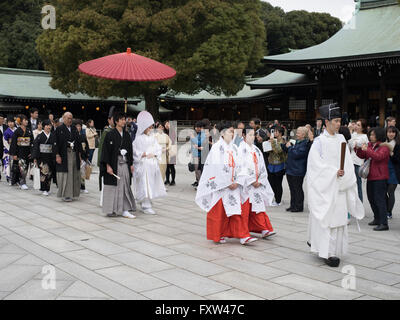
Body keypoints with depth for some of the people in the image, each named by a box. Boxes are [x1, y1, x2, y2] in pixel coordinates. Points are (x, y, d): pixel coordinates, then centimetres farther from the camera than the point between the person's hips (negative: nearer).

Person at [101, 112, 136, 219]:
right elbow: (106, 150, -9)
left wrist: (131, 164, 11)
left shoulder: (126, 135, 11)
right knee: (113, 187, 0)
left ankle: (124, 210, 6)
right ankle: (111, 210, 10)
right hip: (114, 165, -5)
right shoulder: (110, 134, -6)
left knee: (125, 187, 3)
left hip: (125, 165, 5)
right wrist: (108, 166, -15)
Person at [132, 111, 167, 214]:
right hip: (143, 165, -6)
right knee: (145, 185, -7)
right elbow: (135, 152, -10)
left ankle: (145, 203, 21)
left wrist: (154, 154, -6)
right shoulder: (139, 138, -7)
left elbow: (158, 148, 12)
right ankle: (146, 207, 0)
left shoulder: (152, 137, 11)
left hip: (153, 164, 6)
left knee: (152, 185, 8)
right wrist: (145, 154, -13)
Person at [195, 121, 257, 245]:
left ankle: (243, 236, 0)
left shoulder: (234, 147, 10)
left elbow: (238, 166, 9)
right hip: (219, 185, -5)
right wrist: (227, 183, -14)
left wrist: (236, 182, -4)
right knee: (218, 211, 4)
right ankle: (218, 236, 17)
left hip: (233, 185, 5)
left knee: (236, 210, 1)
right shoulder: (217, 147, -8)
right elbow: (217, 167, -14)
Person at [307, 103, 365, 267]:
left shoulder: (341, 139, 10)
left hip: (339, 186, 6)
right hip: (324, 186, -6)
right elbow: (316, 163, -12)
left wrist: (344, 173, -6)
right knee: (326, 218, -6)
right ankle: (328, 253, -2)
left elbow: (347, 162, 10)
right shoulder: (319, 141, -7)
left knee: (339, 216, 7)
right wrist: (334, 172, -17)